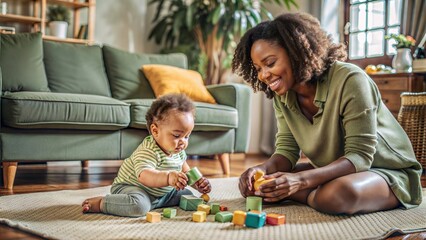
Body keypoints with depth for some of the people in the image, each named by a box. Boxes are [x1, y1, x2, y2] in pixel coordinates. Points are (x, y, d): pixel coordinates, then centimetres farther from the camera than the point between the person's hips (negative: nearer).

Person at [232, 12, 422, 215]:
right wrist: (264, 168, -29)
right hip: (332, 171, 6)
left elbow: (360, 156, -27)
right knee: (251, 182, -6)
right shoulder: (282, 95, -5)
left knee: (339, 194, -40)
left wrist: (301, 180, -40)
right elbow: (287, 150, -5)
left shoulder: (350, 80, -26)